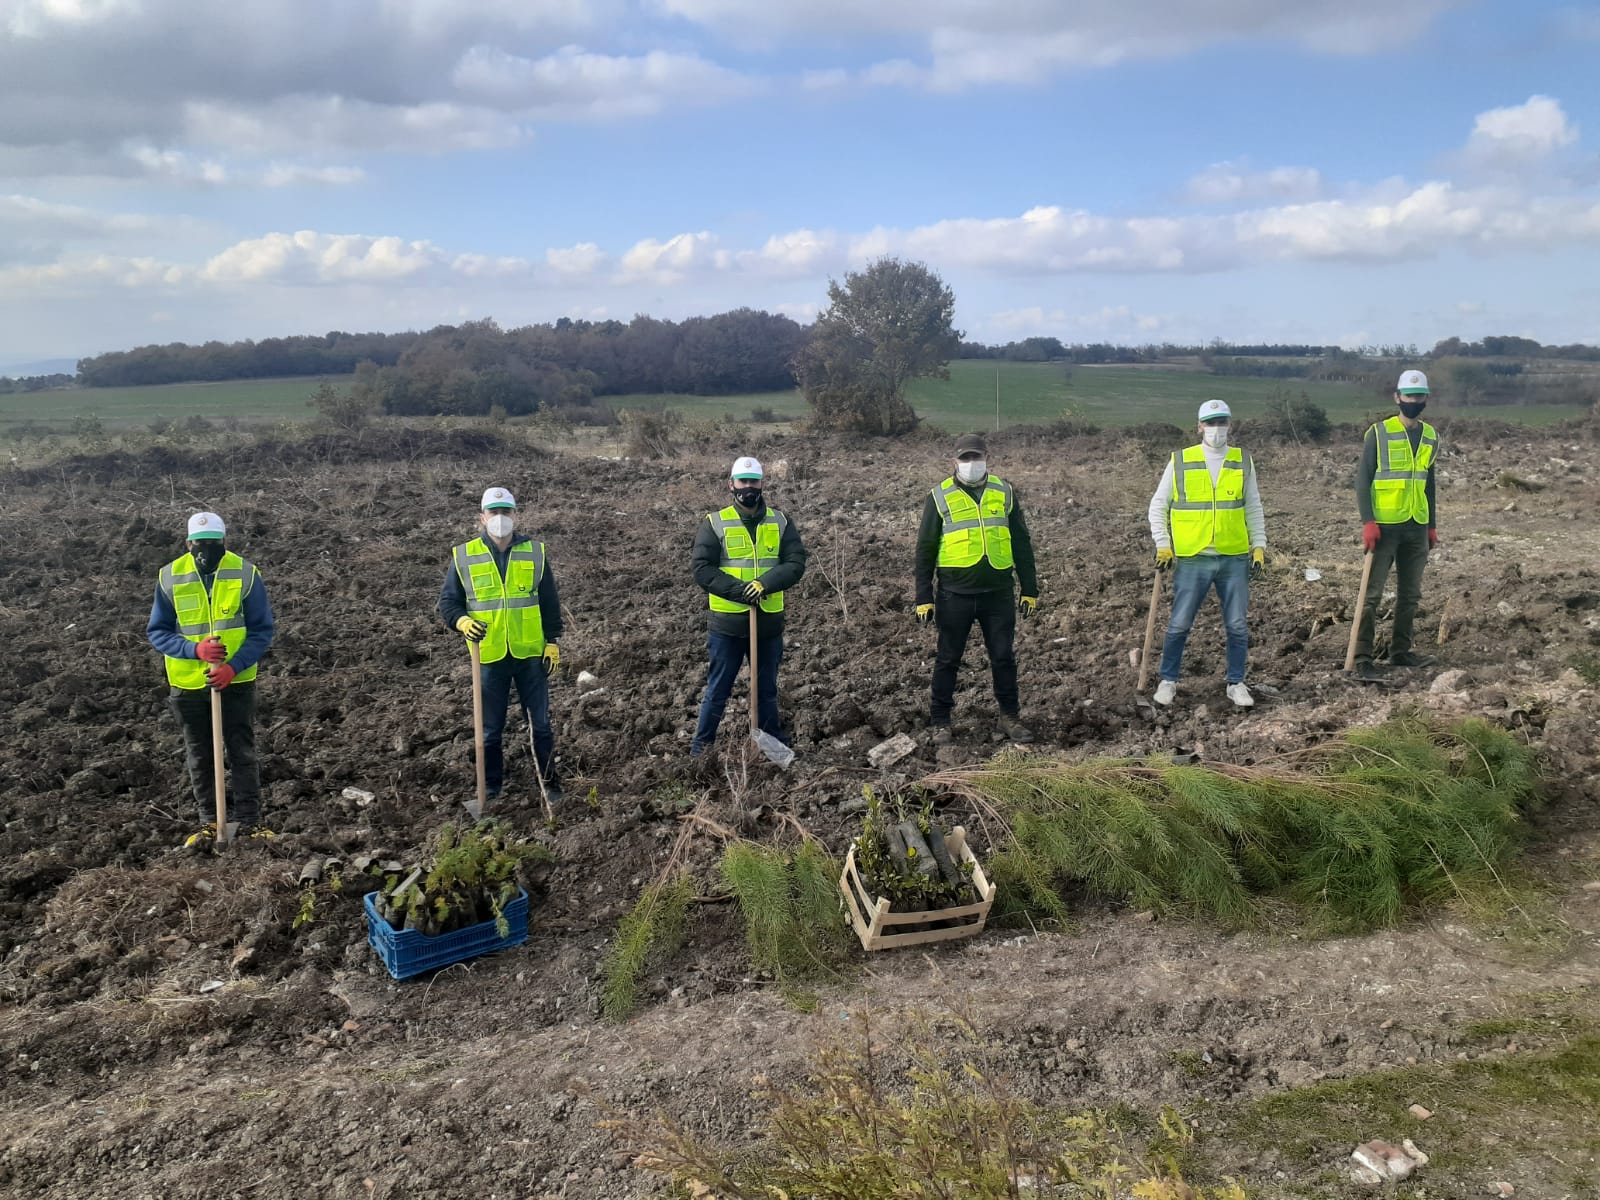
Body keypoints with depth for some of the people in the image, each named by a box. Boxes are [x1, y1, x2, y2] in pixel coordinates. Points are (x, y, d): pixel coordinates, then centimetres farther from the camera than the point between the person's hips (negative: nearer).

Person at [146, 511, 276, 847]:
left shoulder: (245, 574, -11)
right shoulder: (169, 578, -8)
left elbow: (262, 629, -7)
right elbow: (157, 632, -3)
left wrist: (234, 666, -20)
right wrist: (195, 649, -21)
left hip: (236, 680, -1)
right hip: (188, 684, 1)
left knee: (242, 753, 6)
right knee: (199, 757, 12)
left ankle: (249, 820, 15)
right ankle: (210, 822, 24)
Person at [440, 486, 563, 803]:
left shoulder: (535, 552, 1)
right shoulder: (463, 556, -2)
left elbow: (550, 601, 6)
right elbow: (448, 601, 3)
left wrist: (553, 642, 2)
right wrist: (462, 621, -18)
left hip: (531, 654, 0)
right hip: (489, 657, 0)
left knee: (540, 722, 9)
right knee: (490, 728, 11)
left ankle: (549, 781, 23)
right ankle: (491, 788, 26)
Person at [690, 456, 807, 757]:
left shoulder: (780, 522, 4)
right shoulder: (714, 523, -4)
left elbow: (796, 563, -4)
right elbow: (702, 569, -10)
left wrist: (766, 583, -20)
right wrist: (739, 590, -19)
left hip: (769, 621, 2)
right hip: (727, 622, -2)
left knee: (767, 688, 16)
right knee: (717, 689, 8)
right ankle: (702, 744, 23)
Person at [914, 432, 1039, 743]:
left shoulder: (1004, 493, 7)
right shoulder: (940, 497, 0)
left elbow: (1021, 544, 10)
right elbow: (925, 550, 1)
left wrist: (1030, 589, 8)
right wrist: (924, 598, -3)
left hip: (998, 593, 2)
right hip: (955, 594, -2)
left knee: (1004, 657, 9)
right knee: (948, 659, 8)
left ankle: (1010, 717, 24)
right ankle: (940, 721, 19)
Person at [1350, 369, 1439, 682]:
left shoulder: (1430, 437, 12)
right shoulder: (1379, 433, -6)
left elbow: (1428, 482, 20)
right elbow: (1363, 478, -7)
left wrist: (1431, 526, 17)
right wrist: (1367, 522, -15)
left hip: (1417, 528, 6)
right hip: (1384, 526, -6)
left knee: (1410, 593, 12)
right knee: (1372, 592, -6)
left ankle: (1401, 650, 23)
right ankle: (1363, 658, -6)